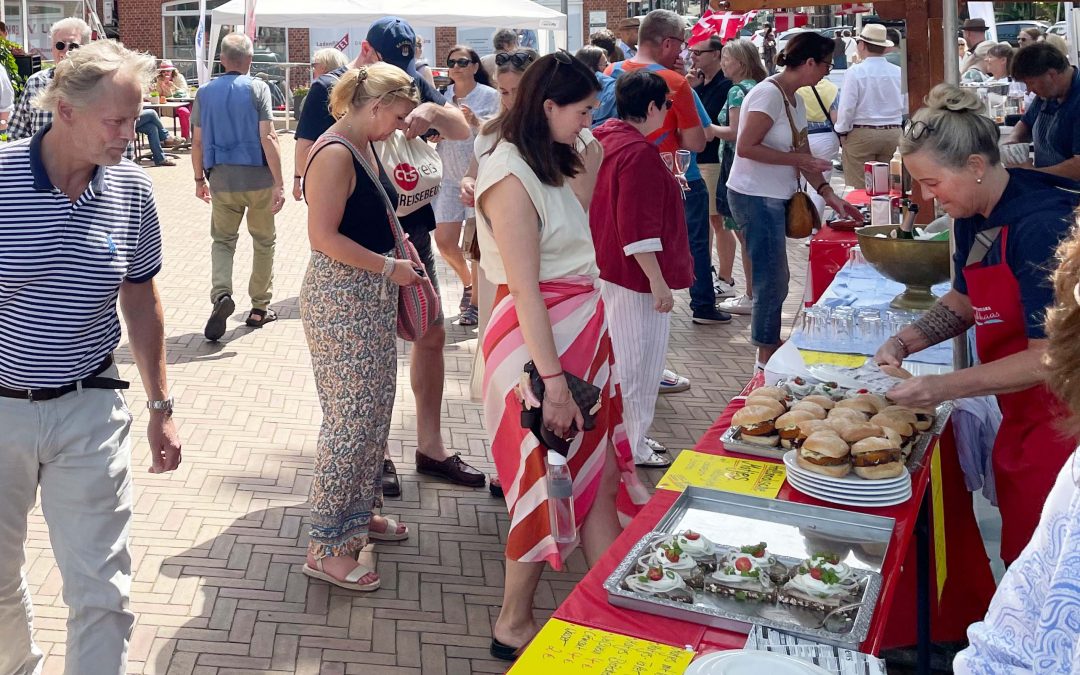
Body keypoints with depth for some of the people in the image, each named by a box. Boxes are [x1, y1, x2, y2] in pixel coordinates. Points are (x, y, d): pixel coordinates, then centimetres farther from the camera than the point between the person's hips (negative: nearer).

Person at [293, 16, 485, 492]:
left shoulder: (414, 83, 7)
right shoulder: (329, 91, -7)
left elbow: (463, 130, -1)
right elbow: (306, 174, -10)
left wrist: (432, 111, -19)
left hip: (413, 234, 5)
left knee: (431, 336, 9)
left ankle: (430, 447, 23)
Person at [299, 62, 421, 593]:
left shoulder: (365, 148, 12)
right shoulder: (334, 155, -18)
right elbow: (324, 237, -23)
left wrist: (400, 252, 11)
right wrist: (390, 267, -17)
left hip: (373, 297, 10)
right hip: (340, 300, -10)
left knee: (376, 411, 17)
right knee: (350, 420, -5)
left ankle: (360, 513, 33)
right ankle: (326, 547, 5)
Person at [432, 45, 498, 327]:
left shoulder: (489, 96, -2)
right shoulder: (443, 96, 10)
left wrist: (475, 121, -25)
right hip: (449, 177, 5)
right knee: (444, 242, 3)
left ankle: (474, 303, 8)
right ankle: (468, 282, 32)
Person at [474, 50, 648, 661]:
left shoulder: (550, 166, 11)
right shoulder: (511, 176, -17)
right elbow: (525, 290, -22)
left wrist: (590, 166, 15)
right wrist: (553, 380, -23)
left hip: (583, 330, 9)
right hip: (540, 340, -9)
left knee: (601, 472, 12)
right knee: (551, 484, 3)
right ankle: (514, 627, 22)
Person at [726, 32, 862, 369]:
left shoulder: (795, 100, 11)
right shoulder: (768, 94, -17)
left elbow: (803, 154, 15)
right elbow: (746, 147, -23)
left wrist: (829, 194, 9)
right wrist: (796, 159, -19)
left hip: (773, 199, 9)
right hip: (755, 197, -9)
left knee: (775, 280, 16)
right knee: (772, 281, -3)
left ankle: (770, 349, 28)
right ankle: (767, 356, 8)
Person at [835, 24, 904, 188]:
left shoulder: (855, 71, -11)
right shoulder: (898, 72, 2)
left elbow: (847, 107, -11)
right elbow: (905, 106, 8)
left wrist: (842, 130, 2)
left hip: (861, 134, -5)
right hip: (893, 133, 5)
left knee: (859, 186, -1)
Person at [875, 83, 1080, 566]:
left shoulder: (1041, 222, -25)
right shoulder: (975, 215, 1)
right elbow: (965, 300, 17)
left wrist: (944, 388, -26)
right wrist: (904, 342, 1)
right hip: (1021, 418, 8)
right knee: (1017, 556, 15)